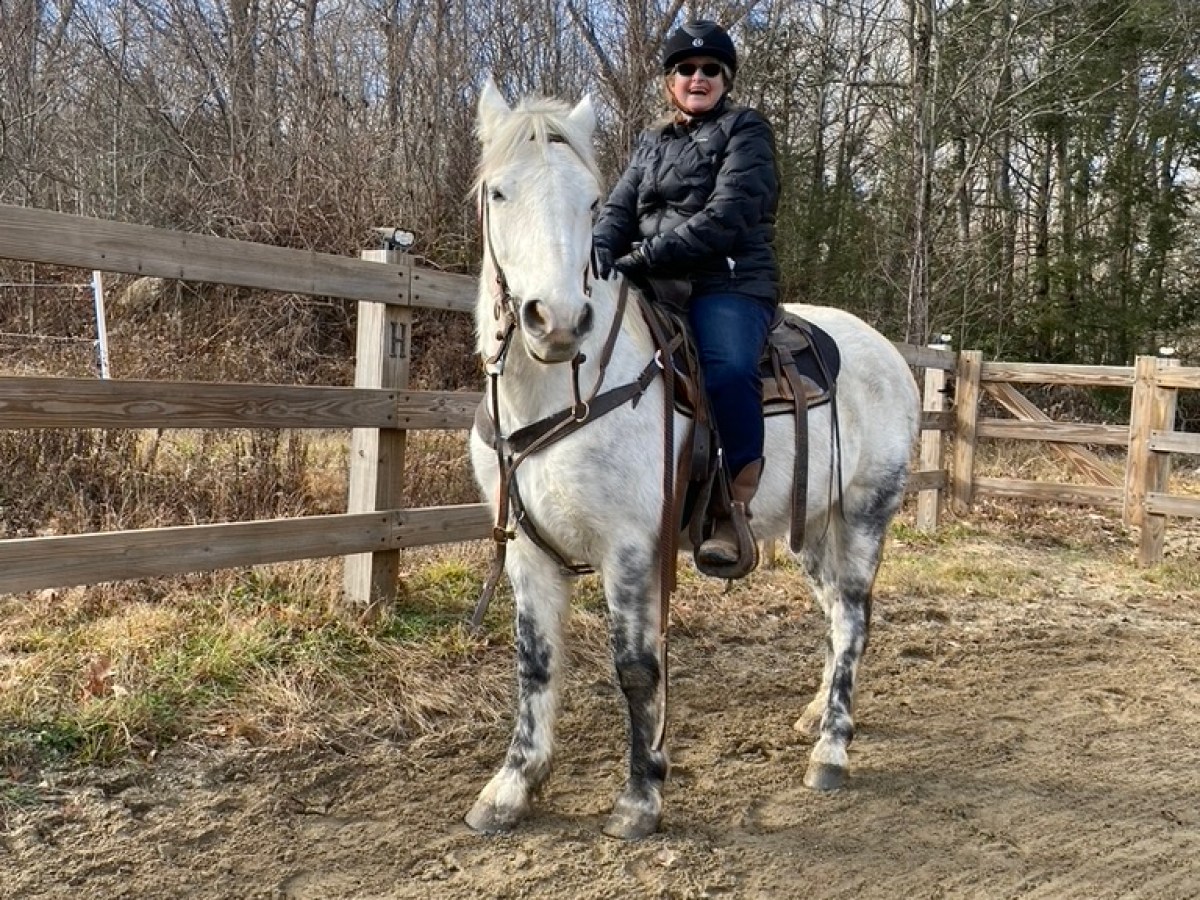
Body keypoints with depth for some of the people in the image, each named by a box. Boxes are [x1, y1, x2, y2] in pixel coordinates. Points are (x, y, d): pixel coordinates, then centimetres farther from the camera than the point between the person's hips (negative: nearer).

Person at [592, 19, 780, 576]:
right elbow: (619, 208, 11)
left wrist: (647, 256, -21)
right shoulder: (652, 142, 23)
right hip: (655, 285, 6)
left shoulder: (746, 132, 4)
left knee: (728, 369, -35)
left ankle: (733, 509, -25)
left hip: (729, 284, -6)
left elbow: (726, 218, -11)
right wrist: (600, 252, -14)